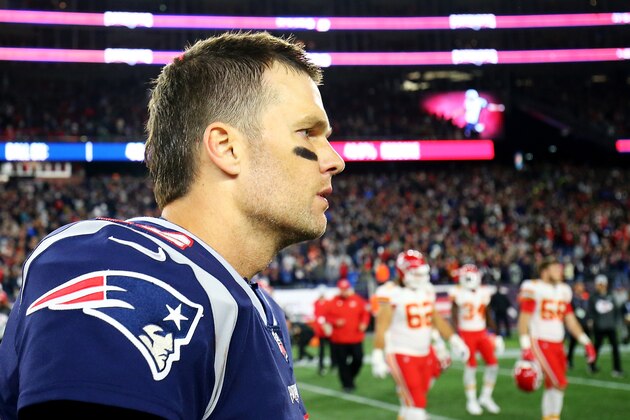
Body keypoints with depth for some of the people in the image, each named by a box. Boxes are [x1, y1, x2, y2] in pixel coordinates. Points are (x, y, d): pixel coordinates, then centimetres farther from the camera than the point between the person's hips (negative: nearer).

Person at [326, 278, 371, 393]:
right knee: (342, 362, 1)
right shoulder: (334, 302, -2)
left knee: (358, 360, 3)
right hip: (339, 339, -1)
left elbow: (365, 313, 7)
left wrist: (364, 323, -10)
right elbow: (328, 316, 3)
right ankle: (347, 384, 12)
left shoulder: (358, 300, 1)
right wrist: (335, 322, -15)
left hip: (356, 338, 1)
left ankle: (350, 377, 28)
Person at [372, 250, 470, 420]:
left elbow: (436, 319, 19)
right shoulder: (394, 295, -14)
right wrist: (378, 357, -18)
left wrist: (454, 341, 17)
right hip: (401, 356, -7)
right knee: (416, 406, -11)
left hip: (424, 355, 7)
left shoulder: (428, 292, 7)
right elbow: (381, 327, -14)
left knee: (410, 405, 13)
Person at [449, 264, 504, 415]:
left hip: (482, 333, 5)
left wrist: (495, 333, 12)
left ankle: (486, 397, 17)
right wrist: (456, 337, -17)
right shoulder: (458, 293, -9)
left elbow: (488, 316, 13)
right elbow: (454, 317, -9)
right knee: (471, 366, -3)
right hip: (466, 333, -5)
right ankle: (471, 401, 10)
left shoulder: (484, 293, 5)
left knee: (493, 364, 2)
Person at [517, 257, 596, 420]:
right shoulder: (534, 289, -9)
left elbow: (570, 320, 18)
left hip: (557, 345, 7)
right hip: (539, 343, -7)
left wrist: (585, 342, 12)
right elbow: (524, 319, -11)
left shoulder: (563, 290, 13)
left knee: (552, 386, 8)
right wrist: (526, 347, -18)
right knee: (559, 383, -13)